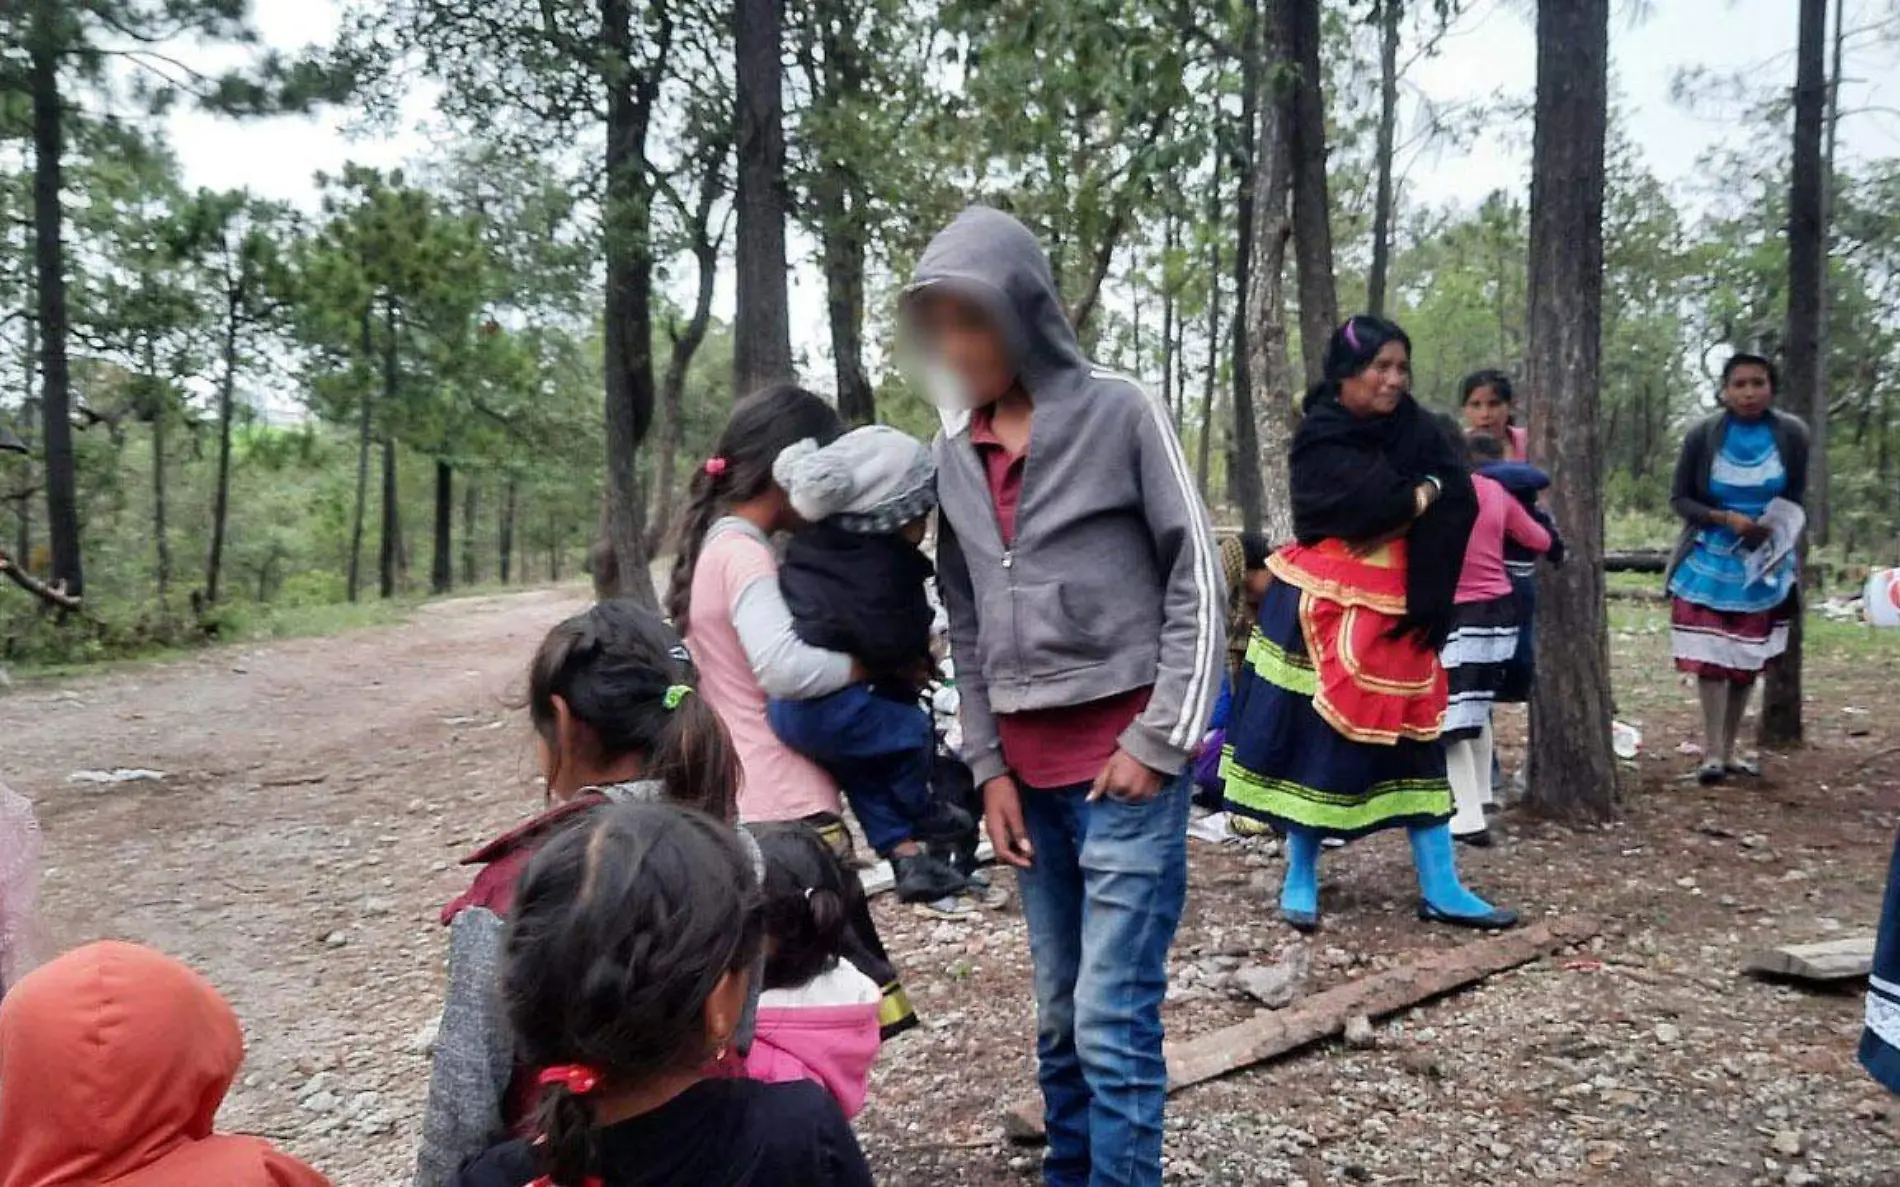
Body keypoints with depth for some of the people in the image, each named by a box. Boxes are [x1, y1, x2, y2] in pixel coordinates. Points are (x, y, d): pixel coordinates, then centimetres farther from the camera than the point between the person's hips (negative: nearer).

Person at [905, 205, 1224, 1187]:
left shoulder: (1119, 414, -4)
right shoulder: (953, 453, 10)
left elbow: (1195, 580, -5)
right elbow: (964, 624, 13)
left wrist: (1163, 741, -10)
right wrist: (987, 767, 7)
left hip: (1126, 754, -5)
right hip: (1028, 766, 5)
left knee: (1113, 1021, -5)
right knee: (1058, 1019, 13)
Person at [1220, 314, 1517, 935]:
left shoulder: (1417, 430, 7)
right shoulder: (1319, 439, -8)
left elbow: (1458, 503, -5)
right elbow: (1378, 502, -20)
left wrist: (1403, 501, -14)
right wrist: (1424, 493, -5)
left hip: (1398, 607, 5)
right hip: (1324, 606, -4)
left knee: (1414, 737, 6)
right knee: (1315, 737, 1)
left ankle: (1440, 888, 12)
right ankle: (1300, 880, 15)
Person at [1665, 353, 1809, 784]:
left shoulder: (1791, 435, -6)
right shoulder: (1702, 435, -11)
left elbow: (1796, 500, 5)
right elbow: (1679, 498, -5)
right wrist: (1725, 518, -20)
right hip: (1709, 564, -2)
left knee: (1748, 661, 9)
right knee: (1711, 659, -7)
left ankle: (1729, 750, 20)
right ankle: (1712, 753, 0)